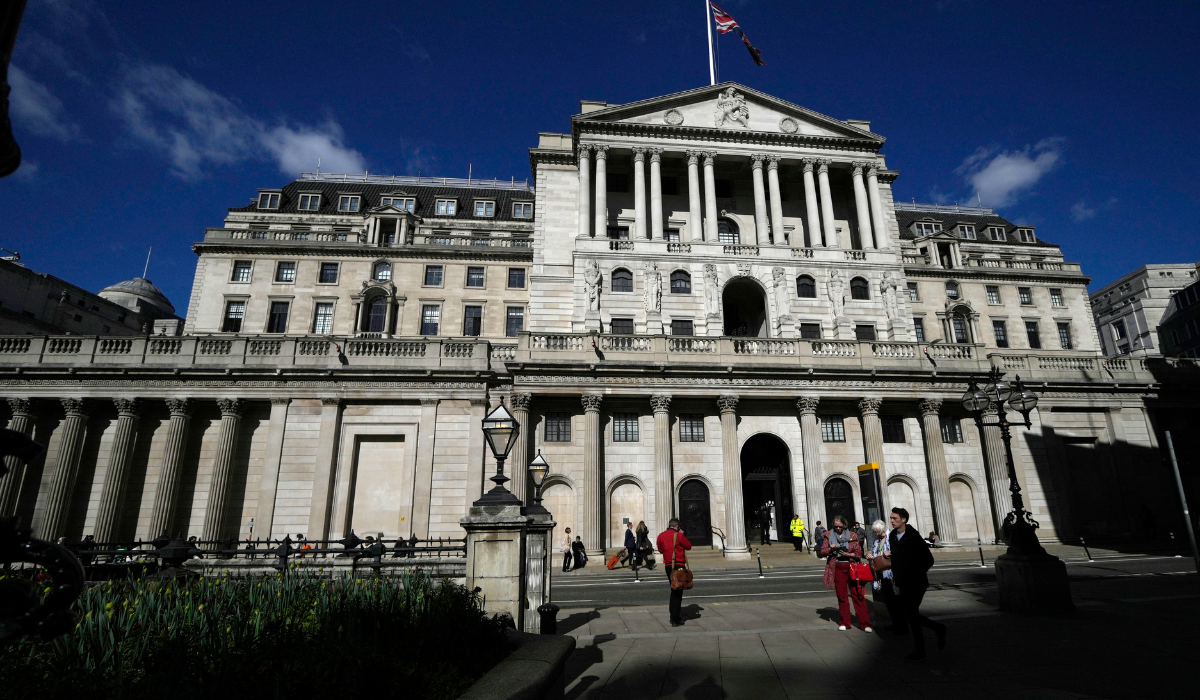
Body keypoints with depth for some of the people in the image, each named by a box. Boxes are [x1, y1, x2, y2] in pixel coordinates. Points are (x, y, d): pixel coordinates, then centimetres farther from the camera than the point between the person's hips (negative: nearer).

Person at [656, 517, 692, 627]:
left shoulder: (661, 536, 4)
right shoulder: (678, 535, -13)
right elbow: (688, 546, 0)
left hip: (668, 566, 6)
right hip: (679, 566, -6)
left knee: (674, 589, 22)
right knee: (677, 592, -1)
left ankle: (673, 613, 27)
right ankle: (675, 620, -1)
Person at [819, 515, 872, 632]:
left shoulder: (853, 535, 5)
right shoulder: (829, 535, 7)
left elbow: (859, 553, 4)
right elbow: (822, 552, 5)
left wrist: (849, 554, -14)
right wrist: (831, 549, -14)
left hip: (852, 567, -1)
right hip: (837, 568, 1)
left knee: (858, 595, -5)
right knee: (842, 596, 7)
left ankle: (865, 623, 1)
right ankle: (845, 623, 17)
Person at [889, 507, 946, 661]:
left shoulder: (914, 537, -12)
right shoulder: (892, 536, 7)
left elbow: (928, 559, -10)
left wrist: (916, 575, -11)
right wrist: (895, 576, 9)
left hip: (916, 583, -7)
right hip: (903, 583, 7)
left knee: (911, 615, -6)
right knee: (910, 615, 9)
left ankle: (919, 651, 7)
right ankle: (938, 628, 31)